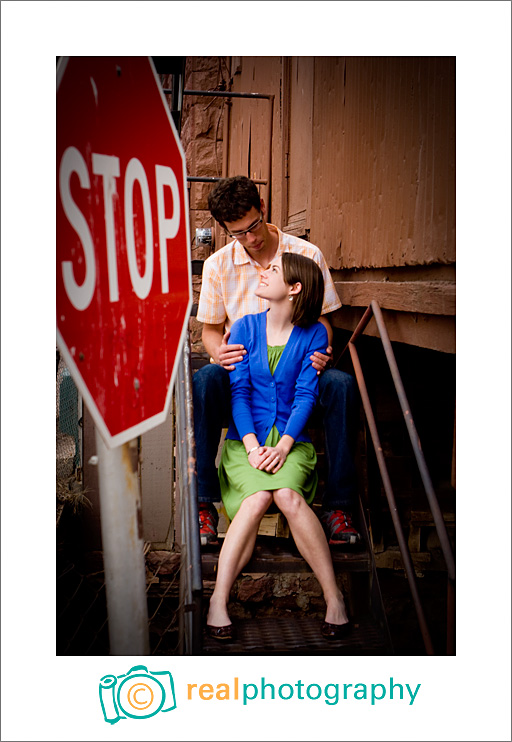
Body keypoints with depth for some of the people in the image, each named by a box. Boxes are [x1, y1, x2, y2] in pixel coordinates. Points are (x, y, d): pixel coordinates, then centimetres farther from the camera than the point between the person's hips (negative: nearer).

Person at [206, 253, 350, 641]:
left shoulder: (313, 334, 3)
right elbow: (239, 390, 0)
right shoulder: (245, 327, 6)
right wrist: (251, 445, -14)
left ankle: (333, 595, -19)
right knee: (256, 498, -28)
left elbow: (306, 395, -4)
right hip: (246, 438, 1)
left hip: (291, 440, -1)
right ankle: (218, 601, -24)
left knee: (288, 495, -30)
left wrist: (283, 445, -18)